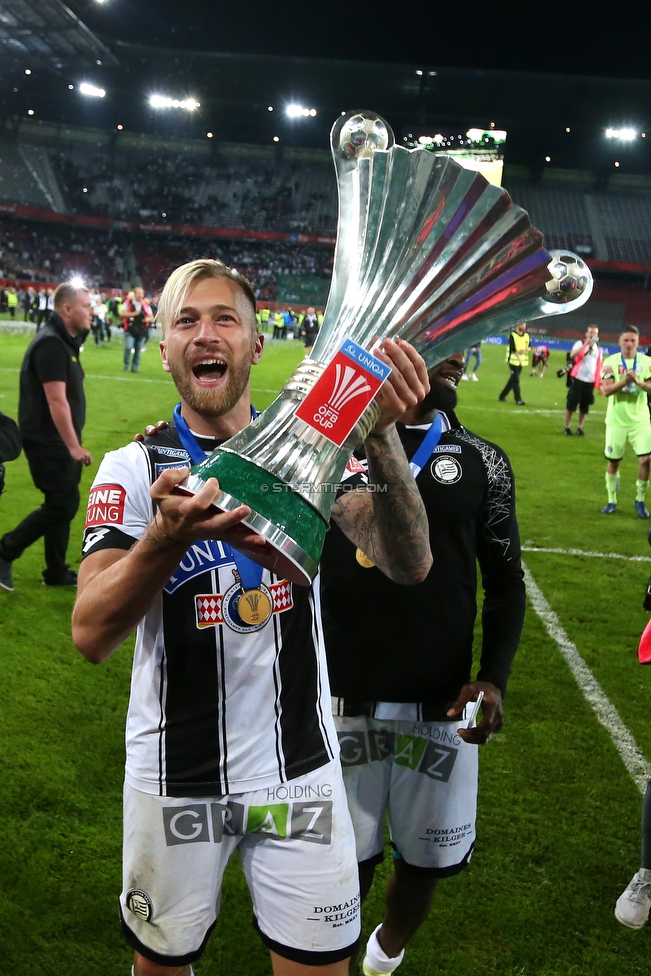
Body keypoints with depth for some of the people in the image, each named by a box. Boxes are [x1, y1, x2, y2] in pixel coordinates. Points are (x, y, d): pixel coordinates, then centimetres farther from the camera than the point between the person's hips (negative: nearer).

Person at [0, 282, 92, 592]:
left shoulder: (64, 341, 12)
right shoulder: (51, 344, -19)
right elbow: (56, 401, -24)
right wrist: (74, 446, -24)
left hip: (58, 440, 10)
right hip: (47, 441, -10)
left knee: (63, 503, 12)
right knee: (63, 504, -8)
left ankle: (56, 573, 22)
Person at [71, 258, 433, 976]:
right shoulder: (134, 469, -7)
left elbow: (410, 564, -17)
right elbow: (92, 635, -19)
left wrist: (380, 434, -34)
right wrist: (169, 535, -38)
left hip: (301, 768, 1)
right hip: (176, 776, 0)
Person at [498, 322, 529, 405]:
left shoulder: (526, 335, 10)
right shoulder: (513, 335, -10)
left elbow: (529, 347, 15)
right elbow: (513, 349, -15)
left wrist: (526, 350, -9)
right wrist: (519, 358, -20)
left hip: (522, 361, 7)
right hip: (513, 360, -7)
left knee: (513, 380, 10)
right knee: (516, 380, -8)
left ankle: (502, 396, 21)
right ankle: (518, 399, -7)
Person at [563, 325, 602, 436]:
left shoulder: (598, 348, 12)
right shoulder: (580, 343, -2)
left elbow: (599, 366, 15)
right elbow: (572, 355, -21)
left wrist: (600, 383, 10)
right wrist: (586, 344, -25)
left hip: (590, 381, 4)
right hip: (578, 379, -4)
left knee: (585, 406, 6)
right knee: (571, 403, 0)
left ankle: (579, 428, 16)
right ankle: (567, 427, 9)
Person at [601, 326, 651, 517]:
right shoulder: (610, 362, -5)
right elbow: (606, 390, -14)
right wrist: (625, 381, -28)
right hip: (616, 420, -1)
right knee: (613, 462, 7)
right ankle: (611, 500, 23)